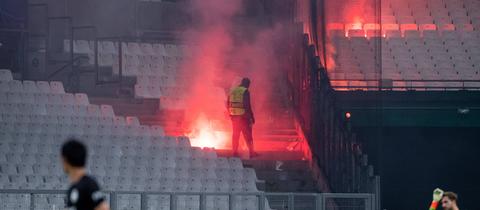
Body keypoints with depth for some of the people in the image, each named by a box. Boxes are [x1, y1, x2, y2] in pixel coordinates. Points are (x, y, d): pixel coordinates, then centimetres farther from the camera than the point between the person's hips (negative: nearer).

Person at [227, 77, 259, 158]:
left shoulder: (232, 91, 10)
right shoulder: (245, 91, -10)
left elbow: (228, 104, 13)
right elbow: (247, 105, -16)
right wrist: (252, 116, -11)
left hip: (234, 115, 6)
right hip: (243, 116, -6)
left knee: (235, 134, 13)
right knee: (247, 135, 0)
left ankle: (235, 151, 14)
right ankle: (251, 152, 1)